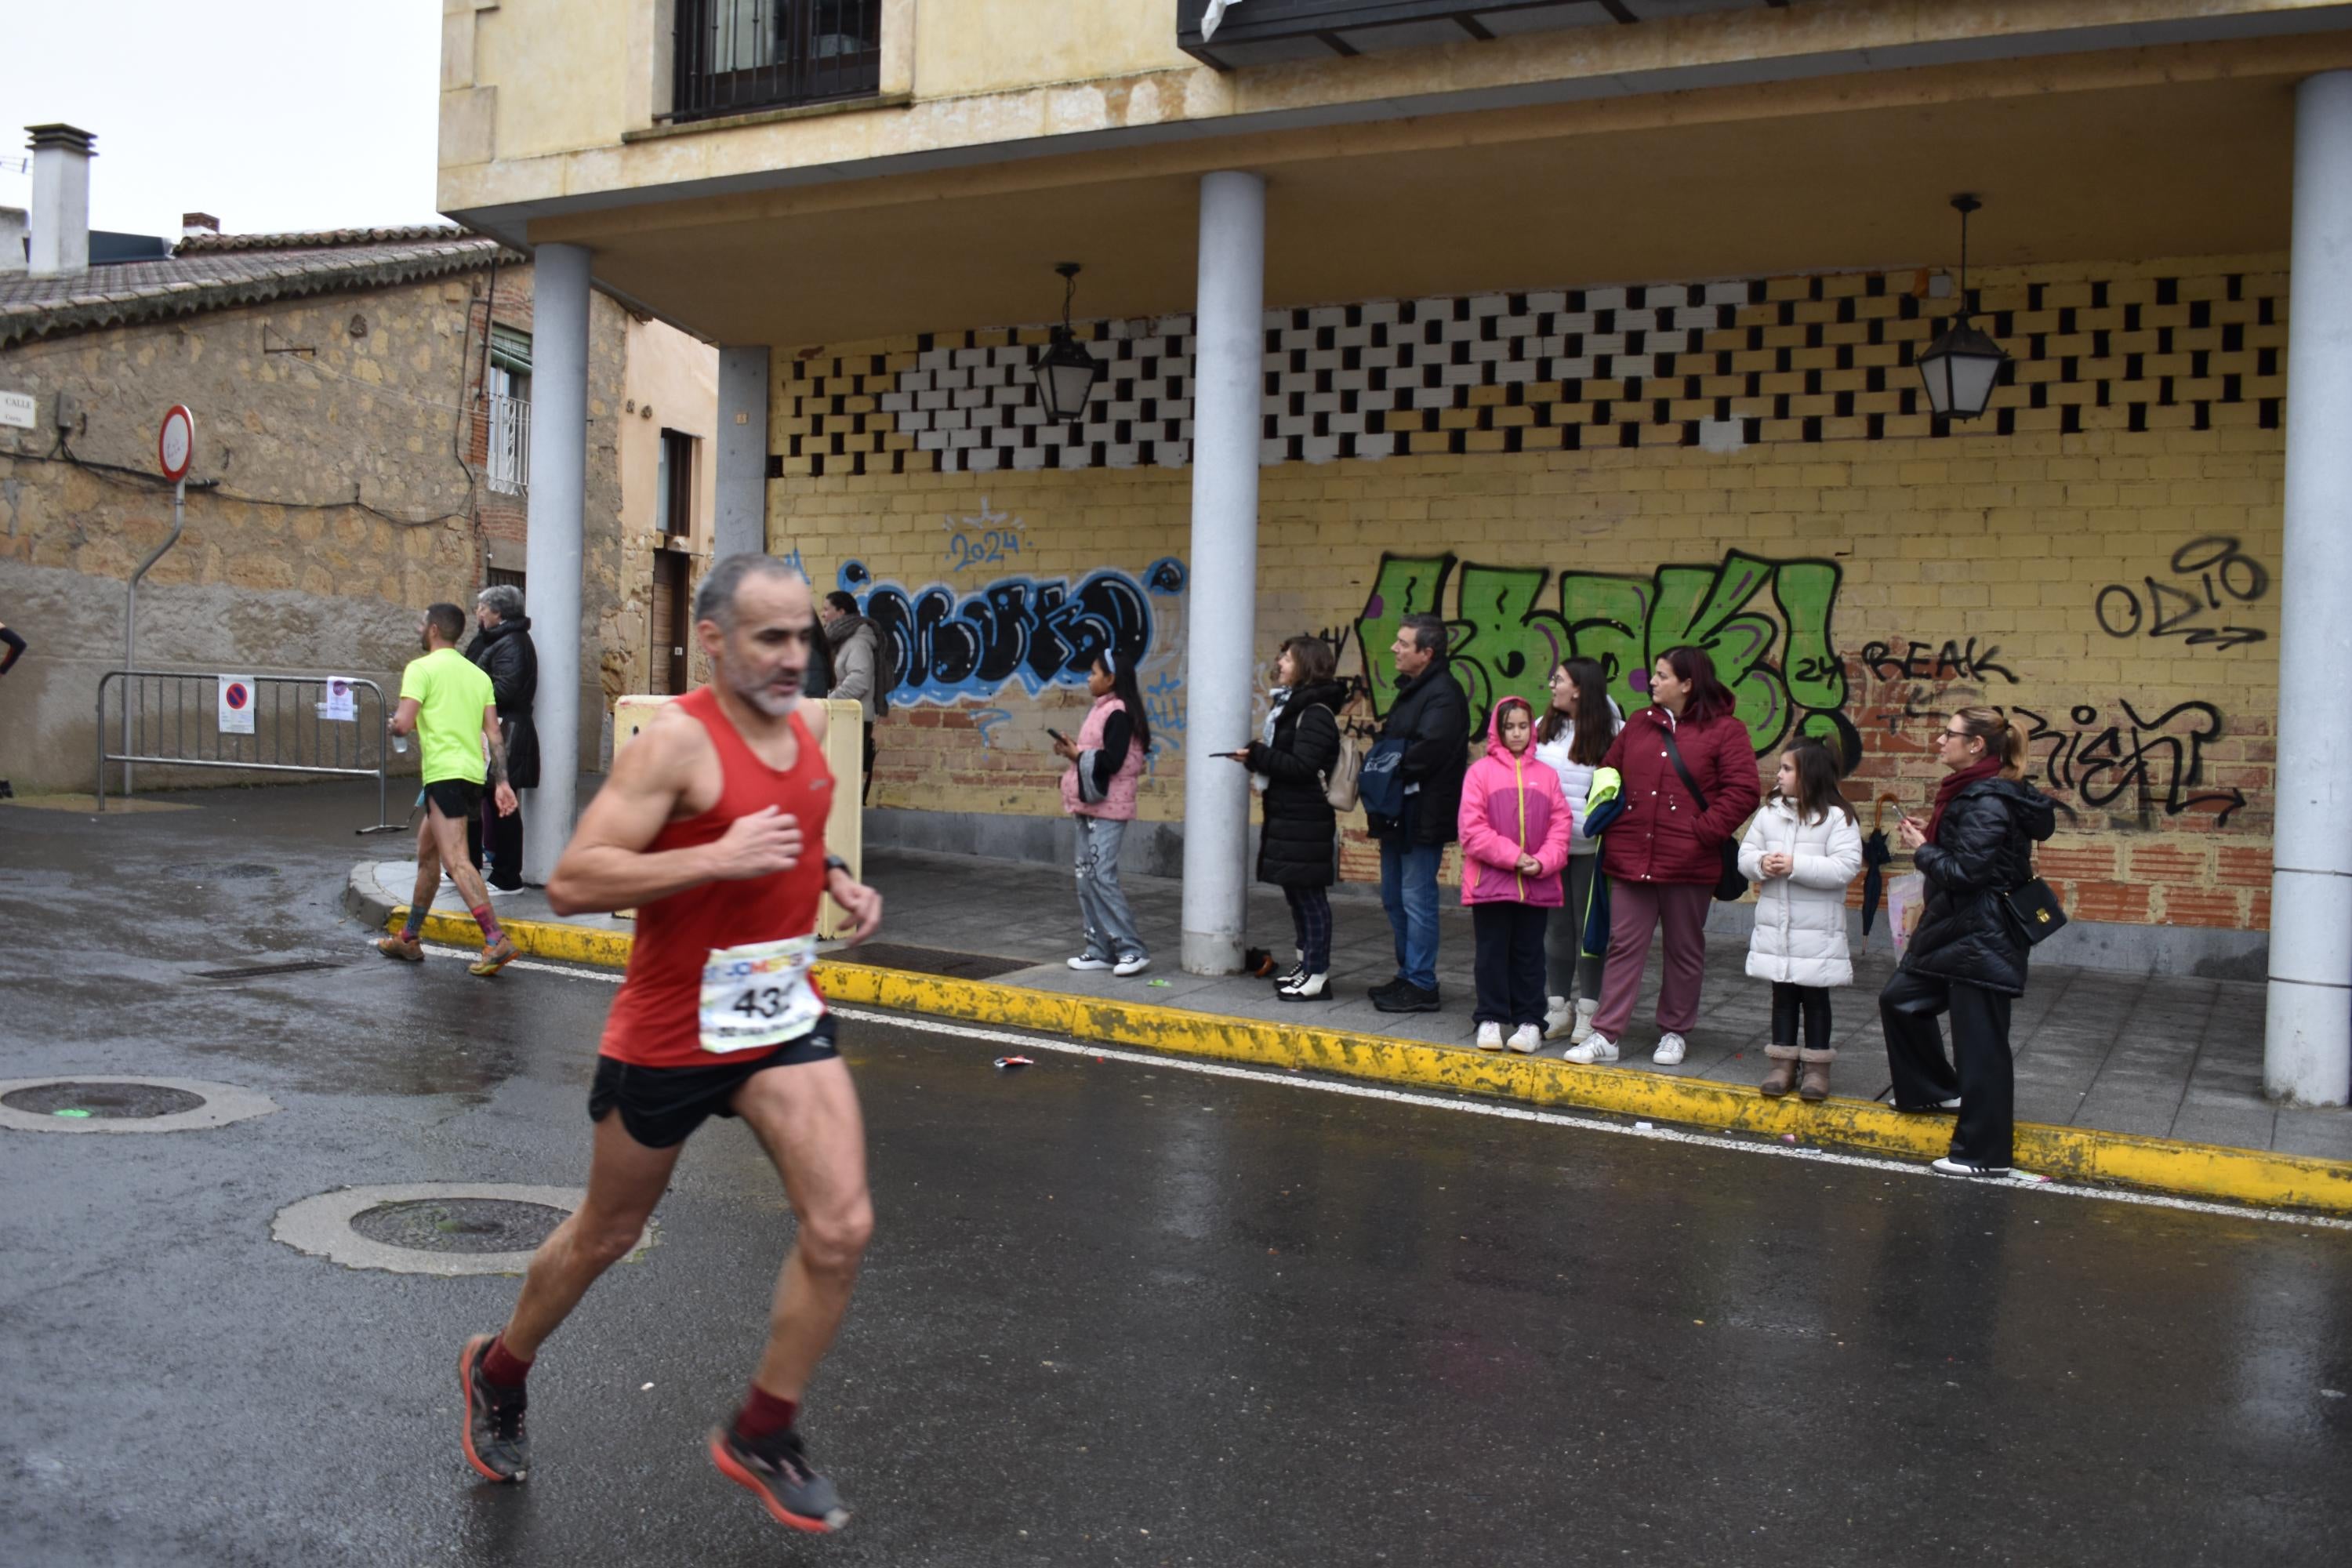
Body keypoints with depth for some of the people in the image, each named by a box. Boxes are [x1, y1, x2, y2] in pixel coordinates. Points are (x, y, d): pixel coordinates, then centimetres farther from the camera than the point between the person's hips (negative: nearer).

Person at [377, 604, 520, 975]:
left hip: (445, 774, -9)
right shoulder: (478, 674, 16)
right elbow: (494, 735, 11)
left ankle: (496, 941, -26)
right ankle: (410, 939, 30)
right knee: (427, 853, 21)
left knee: (456, 860, -14)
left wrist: (396, 721, 9)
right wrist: (501, 782, 8)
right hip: (474, 774, 9)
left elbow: (402, 724, -14)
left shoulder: (421, 668, -5)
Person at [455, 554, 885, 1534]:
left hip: (782, 1014, 5)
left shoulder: (808, 727, 2)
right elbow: (571, 881, -25)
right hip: (670, 1032, -5)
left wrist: (836, 880, 3)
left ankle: (761, 1437, 12)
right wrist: (718, 858, -32)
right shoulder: (677, 740, -20)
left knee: (841, 1227, -9)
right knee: (605, 1237, 16)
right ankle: (499, 1373, 46)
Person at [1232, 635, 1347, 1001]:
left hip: (1305, 822, -10)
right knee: (1296, 893, 15)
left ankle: (1317, 976, 0)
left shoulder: (1316, 713, -13)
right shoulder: (1290, 704, 16)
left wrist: (1257, 756, -19)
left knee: (1309, 895, -5)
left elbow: (1302, 766, -20)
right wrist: (1257, 756, 2)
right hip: (1287, 816, 10)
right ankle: (1306, 965, 24)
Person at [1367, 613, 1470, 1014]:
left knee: (1416, 899, -5)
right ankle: (1408, 975, 27)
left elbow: (1428, 750, -27)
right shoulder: (1411, 689, 17)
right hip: (1399, 814, 11)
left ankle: (1421, 986, 2)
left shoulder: (1443, 693, -16)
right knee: (1394, 898, 17)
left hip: (1423, 815, -10)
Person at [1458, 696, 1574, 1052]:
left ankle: (1529, 1021, 16)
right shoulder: (1481, 771, -2)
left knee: (1529, 954, 9)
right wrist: (1513, 857, -15)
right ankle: (1491, 1019, 14)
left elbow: (1561, 824, 3)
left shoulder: (1546, 775, 6)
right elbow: (1472, 828, -9)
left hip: (1537, 885, 2)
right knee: (1493, 952, 6)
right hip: (1490, 880, -2)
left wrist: (1543, 862, -12)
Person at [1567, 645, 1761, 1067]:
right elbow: (1609, 775, 17)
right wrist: (1612, 825, 4)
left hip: (1688, 864, -4)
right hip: (1631, 858, 4)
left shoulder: (1725, 731, -4)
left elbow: (1743, 792, -10)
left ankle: (1674, 1033, 24)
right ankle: (1605, 1035, 5)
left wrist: (1703, 832, -16)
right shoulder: (1639, 724, 11)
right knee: (1624, 946, 3)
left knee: (1685, 951, 10)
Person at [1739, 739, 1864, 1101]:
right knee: (1782, 996, 13)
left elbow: (1846, 867, -19)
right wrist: (1761, 863, -16)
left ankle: (1817, 1065, 16)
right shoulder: (1769, 812, 5)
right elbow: (1745, 854, 7)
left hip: (1818, 932, -4)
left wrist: (1796, 865, -24)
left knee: (1815, 997, 7)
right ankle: (1783, 1062, 21)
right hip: (1774, 926, 4)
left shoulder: (1837, 817, -11)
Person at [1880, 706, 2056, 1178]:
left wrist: (1922, 850, -10)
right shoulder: (1971, 792, 10)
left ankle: (1984, 1153, 7)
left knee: (1980, 1042, -2)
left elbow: (1964, 872, -23)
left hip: (1981, 939, -11)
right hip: (1953, 930, 11)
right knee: (1900, 1000, 20)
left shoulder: (1987, 803, -21)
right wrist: (1929, 836, 4)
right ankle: (1936, 1090, 37)